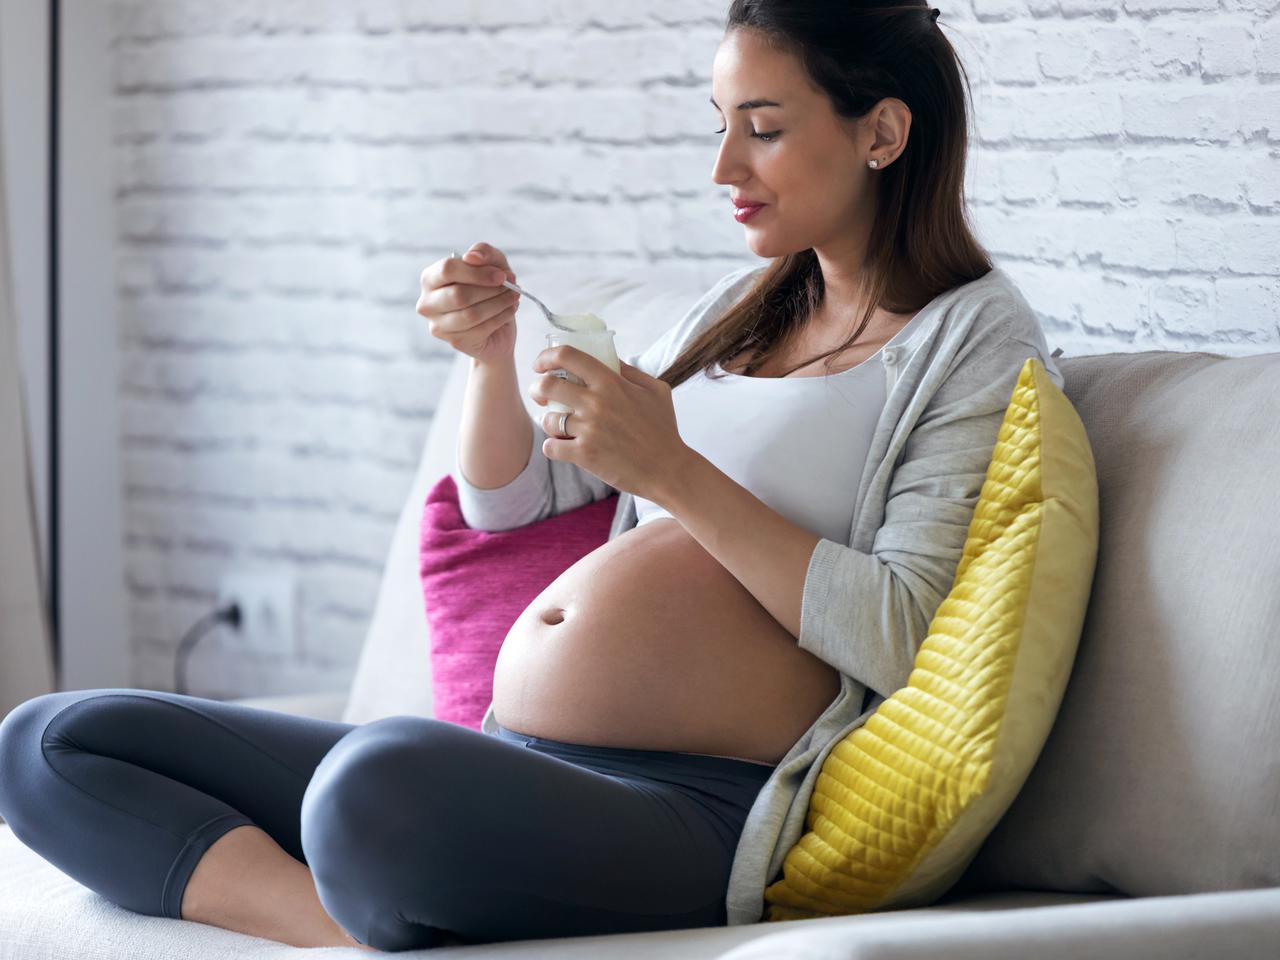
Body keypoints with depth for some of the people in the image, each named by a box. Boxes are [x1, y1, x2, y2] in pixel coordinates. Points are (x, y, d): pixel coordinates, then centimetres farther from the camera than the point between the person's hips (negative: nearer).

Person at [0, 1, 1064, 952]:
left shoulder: (978, 339, 2)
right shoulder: (738, 312, 24)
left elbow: (901, 638, -11)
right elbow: (510, 502, 30)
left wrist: (674, 472, -13)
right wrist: (490, 354, 10)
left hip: (696, 808, -9)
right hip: (505, 763, 9)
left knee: (384, 780, -43)